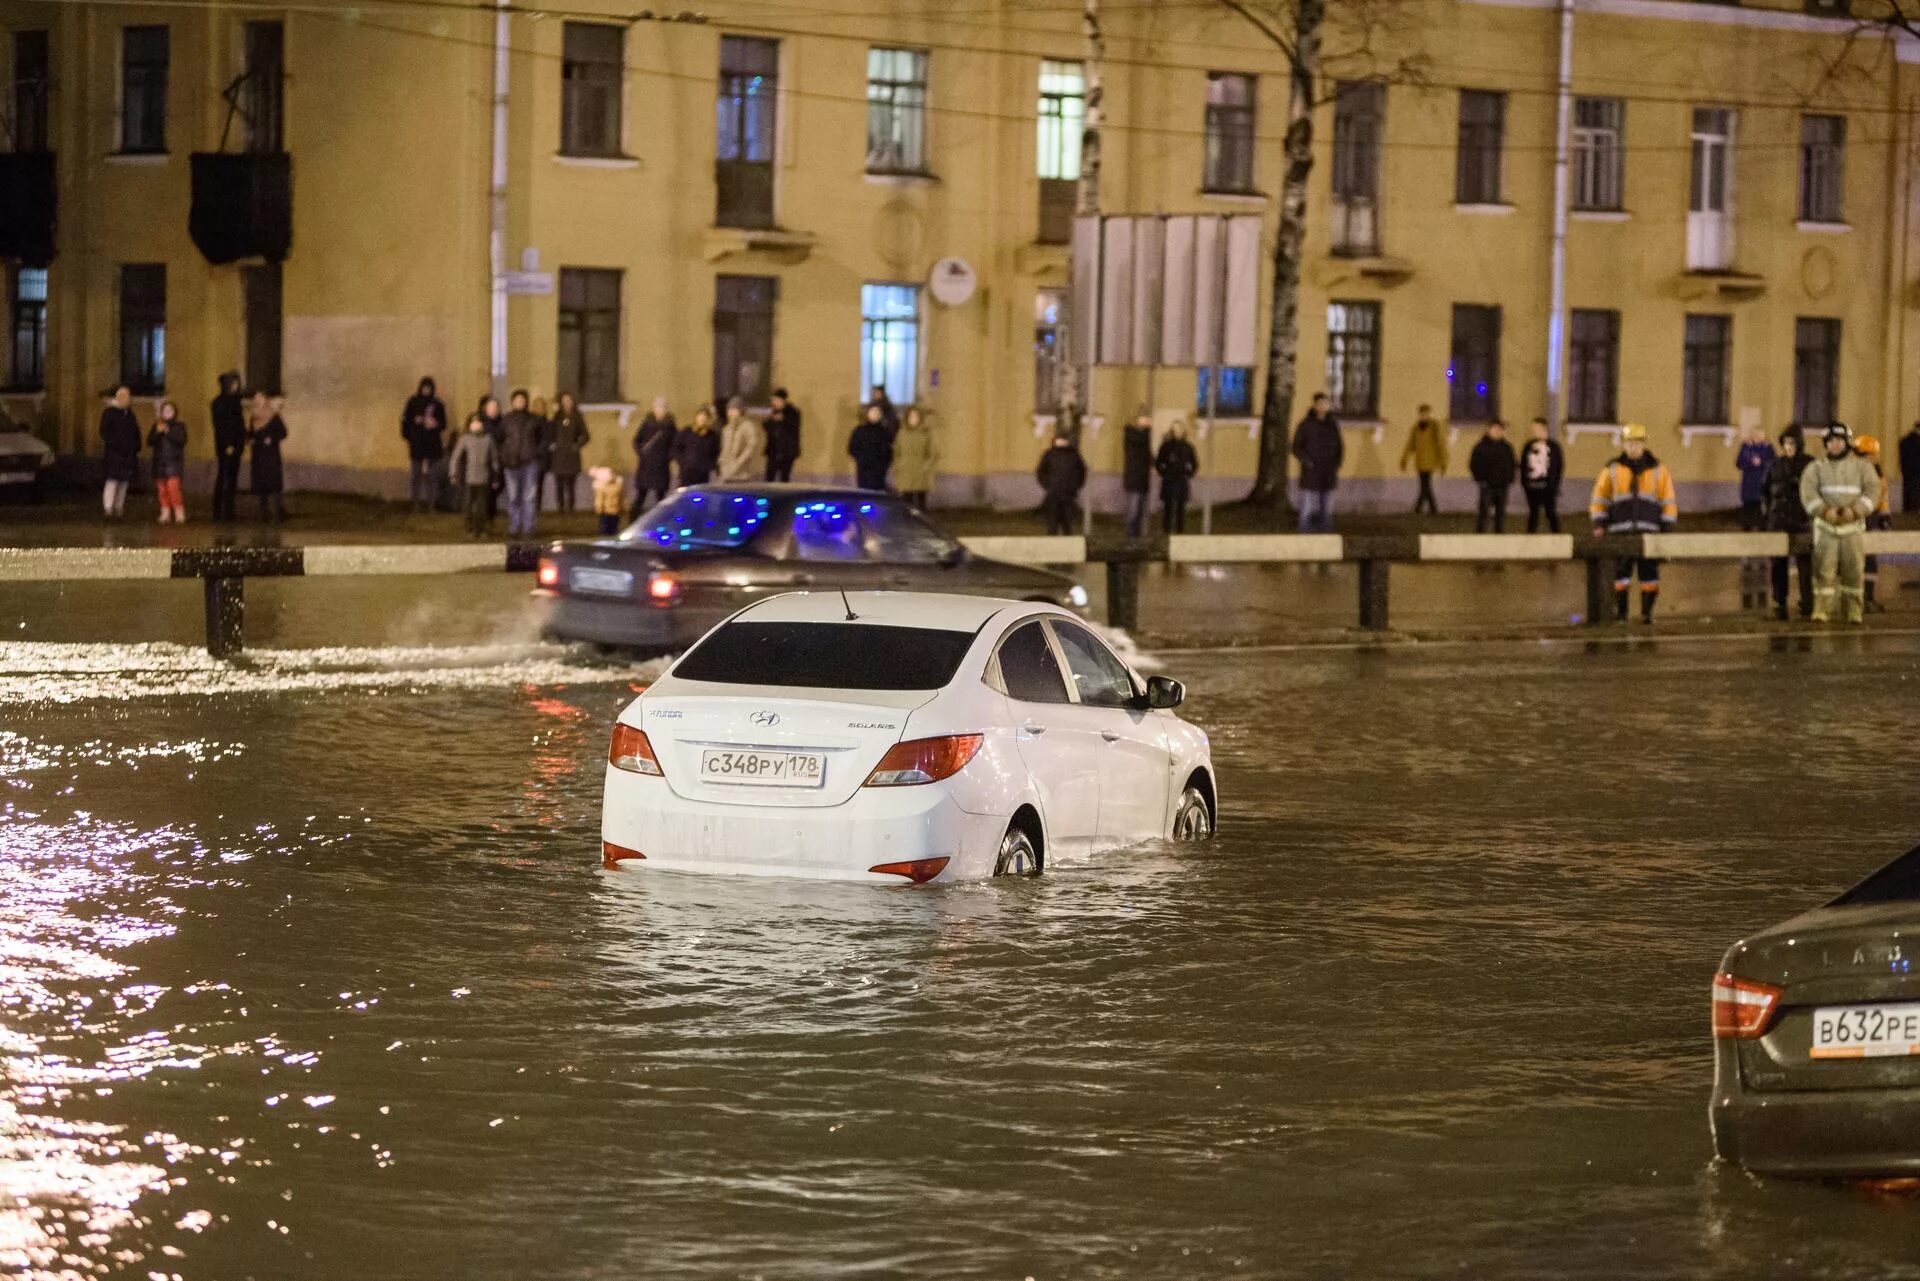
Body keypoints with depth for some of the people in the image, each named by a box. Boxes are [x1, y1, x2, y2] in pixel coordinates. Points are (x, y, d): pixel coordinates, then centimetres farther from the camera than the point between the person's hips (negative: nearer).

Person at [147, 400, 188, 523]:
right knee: (162, 489, 0)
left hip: (174, 461, -4)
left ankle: (180, 514, -13)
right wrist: (157, 432, -11)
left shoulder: (179, 426, 4)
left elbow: (182, 441, -9)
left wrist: (168, 432, -16)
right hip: (160, 462, 4)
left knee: (173, 487, -16)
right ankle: (165, 513, 7)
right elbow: (150, 442, 5)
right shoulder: (157, 426, 13)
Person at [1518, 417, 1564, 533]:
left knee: (1550, 513, -1)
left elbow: (1560, 466, 0)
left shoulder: (1554, 446, -1)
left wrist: (1555, 483, -6)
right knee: (1533, 513, 9)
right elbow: (1523, 465, 11)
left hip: (1548, 485, -3)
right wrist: (1523, 482, 3)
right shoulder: (1528, 446, 8)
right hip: (1531, 486, 3)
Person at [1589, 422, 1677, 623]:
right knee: (1620, 572, -5)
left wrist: (1666, 528, 2)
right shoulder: (1612, 470, 10)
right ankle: (1620, 612, -1)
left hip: (1649, 531, 0)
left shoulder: (1657, 470, 10)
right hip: (1620, 531, 0)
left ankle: (1647, 612, 4)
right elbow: (1599, 499, 11)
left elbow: (1668, 501, 10)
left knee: (1649, 573, -3)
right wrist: (1599, 524, -1)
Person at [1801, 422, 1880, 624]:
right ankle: (1822, 610, -6)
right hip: (1826, 526, 0)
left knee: (1854, 570, 0)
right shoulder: (1817, 467, 9)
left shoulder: (1862, 466, 8)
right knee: (1824, 569, -8)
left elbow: (1872, 490, -3)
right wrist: (1824, 510, -22)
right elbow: (1808, 490, -5)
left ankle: (1853, 612, 8)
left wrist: (1855, 511, -19)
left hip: (1853, 526, 0)